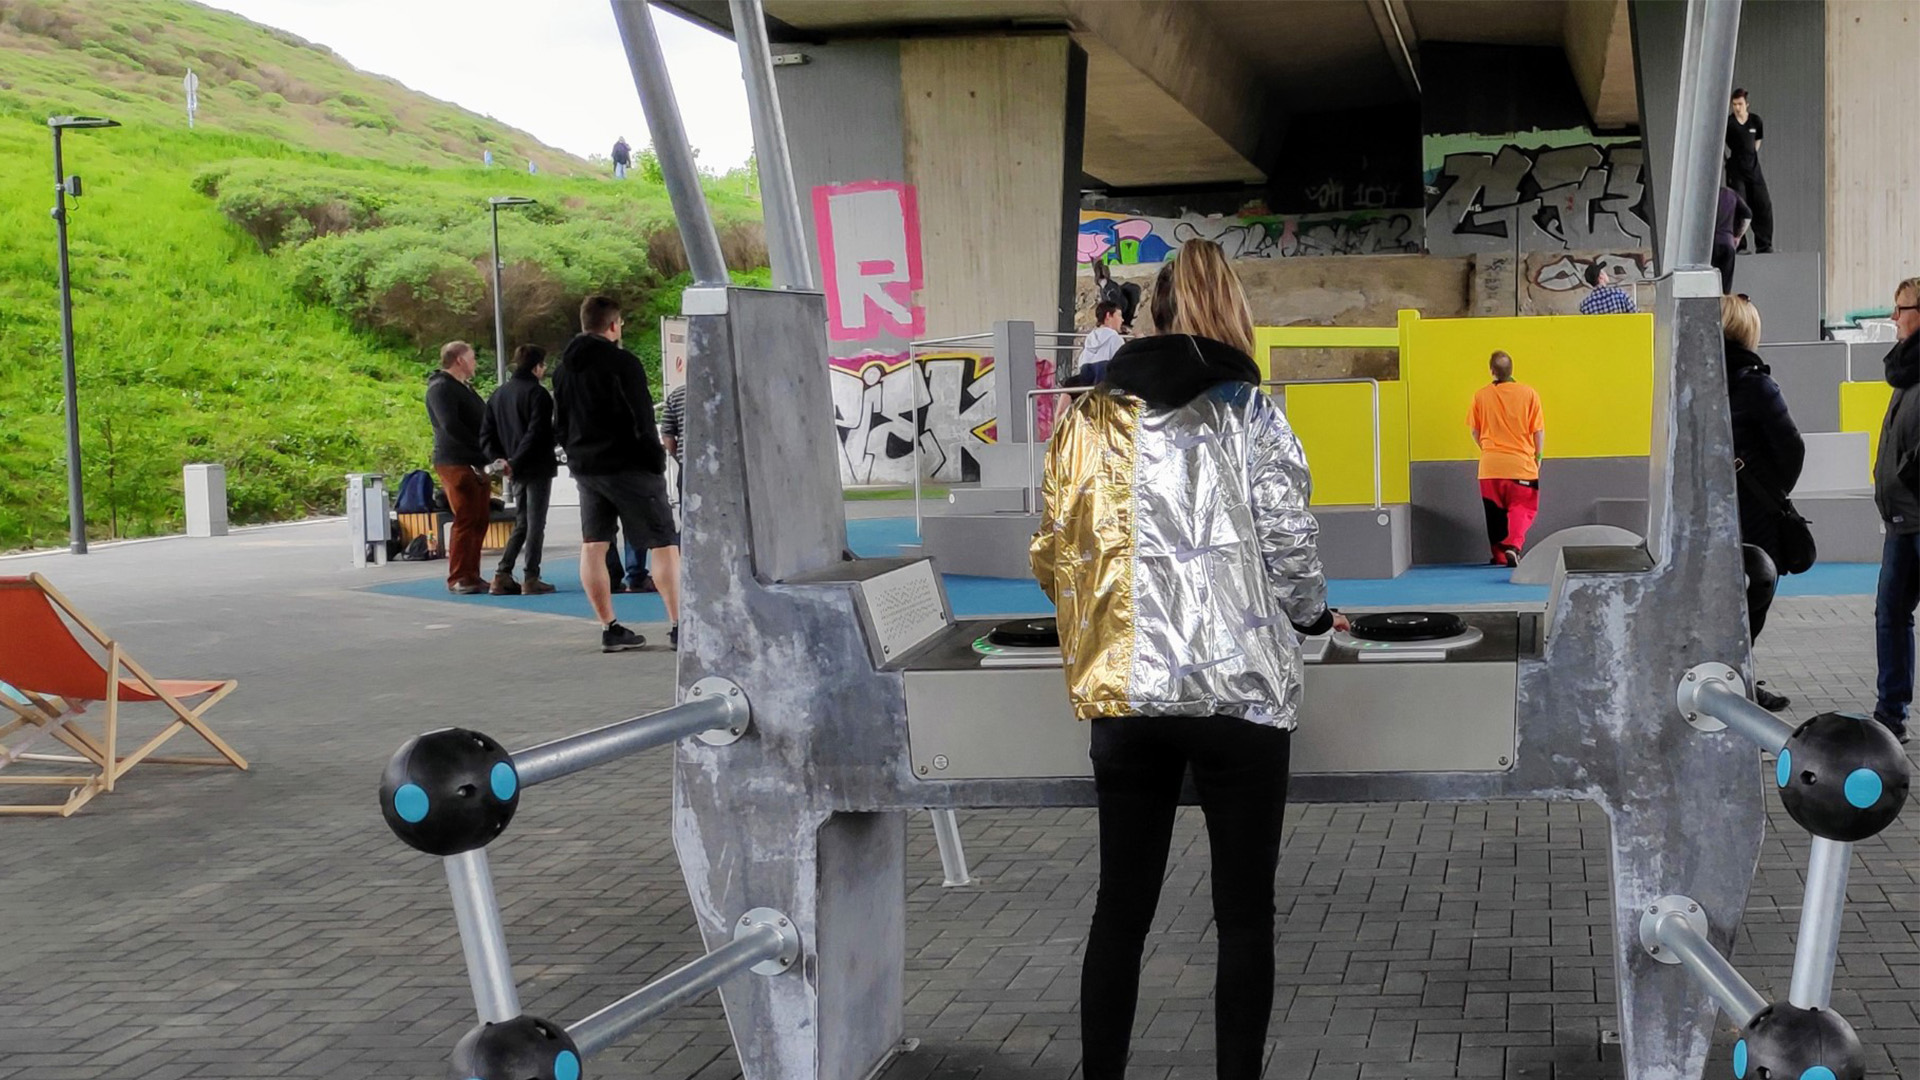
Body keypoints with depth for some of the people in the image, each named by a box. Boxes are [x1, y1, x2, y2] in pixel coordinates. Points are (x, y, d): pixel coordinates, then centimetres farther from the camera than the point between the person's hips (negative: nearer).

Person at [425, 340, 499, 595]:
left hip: (476, 464, 9)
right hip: (455, 463, -9)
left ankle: (471, 576, 12)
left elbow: (481, 422, 23)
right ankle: (458, 579, -8)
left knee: (480, 521, 8)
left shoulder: (464, 388, 23)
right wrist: (482, 448, -19)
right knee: (466, 520, -11)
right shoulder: (441, 388, -8)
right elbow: (451, 426, -20)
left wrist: (488, 457, 7)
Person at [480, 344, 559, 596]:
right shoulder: (538, 394, -11)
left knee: (521, 524, 15)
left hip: (517, 471, 7)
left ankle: (502, 576, 8)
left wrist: (499, 458, 0)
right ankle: (531, 579, 0)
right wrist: (515, 462, -17)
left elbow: (486, 433, 9)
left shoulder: (498, 394, 12)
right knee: (536, 524, -1)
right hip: (538, 468, -7)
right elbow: (537, 434, -21)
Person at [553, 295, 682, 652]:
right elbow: (643, 419, -14)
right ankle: (677, 626, -7)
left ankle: (609, 628, 8)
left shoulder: (565, 368, 11)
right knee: (663, 543, -2)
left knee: (592, 546, 10)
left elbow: (559, 422, 16)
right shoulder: (622, 362, -12)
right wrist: (656, 461, -6)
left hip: (585, 468, 7)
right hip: (628, 466, -7)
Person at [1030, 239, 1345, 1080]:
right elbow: (1290, 544, -5)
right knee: (1244, 911, 8)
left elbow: (1052, 556, 8)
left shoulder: (1089, 417, 6)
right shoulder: (1249, 414, -2)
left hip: (1123, 692, 3)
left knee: (1121, 906, 12)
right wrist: (1313, 615, 15)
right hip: (1241, 690, -3)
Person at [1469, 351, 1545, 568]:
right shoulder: (1529, 394, -7)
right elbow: (1538, 430, -3)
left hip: (1490, 464, 2)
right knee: (1521, 508, 5)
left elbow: (1475, 431, 6)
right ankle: (1513, 546, -17)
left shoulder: (1481, 396, -3)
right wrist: (1538, 456, 11)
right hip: (1521, 463, -2)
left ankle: (1500, 555, 18)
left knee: (1495, 513, 13)